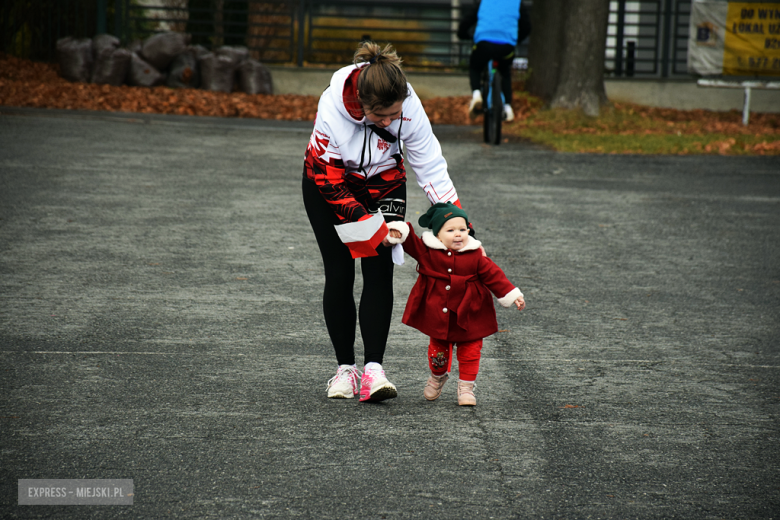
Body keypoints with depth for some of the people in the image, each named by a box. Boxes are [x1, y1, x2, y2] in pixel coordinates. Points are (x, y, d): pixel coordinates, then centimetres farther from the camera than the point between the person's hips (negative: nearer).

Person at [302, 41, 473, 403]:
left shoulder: (410, 108, -29)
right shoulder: (333, 107, -35)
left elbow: (431, 168, -17)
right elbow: (329, 179, -26)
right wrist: (369, 229, -26)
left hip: (383, 185, 2)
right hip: (328, 185, -2)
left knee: (379, 274, -9)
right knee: (339, 276, -3)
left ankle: (373, 370, -13)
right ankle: (345, 367, 9)